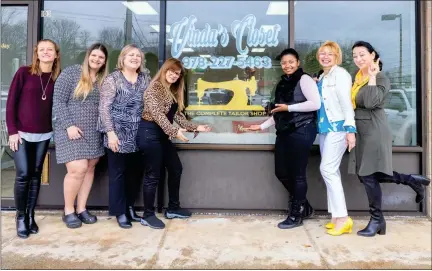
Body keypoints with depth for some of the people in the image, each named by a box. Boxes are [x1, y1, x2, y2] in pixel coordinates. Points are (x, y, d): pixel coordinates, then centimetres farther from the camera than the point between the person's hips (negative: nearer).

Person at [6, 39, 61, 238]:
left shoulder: (58, 78, 3)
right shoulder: (24, 72, -4)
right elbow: (11, 101, -4)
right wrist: (12, 130, -8)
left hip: (44, 134, 3)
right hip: (21, 133, -2)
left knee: (36, 174, 9)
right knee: (23, 175, -4)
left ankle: (31, 215, 20)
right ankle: (20, 216, 14)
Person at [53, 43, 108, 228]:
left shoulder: (104, 80, 10)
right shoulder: (71, 73, -4)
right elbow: (58, 101, -8)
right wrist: (69, 125, -16)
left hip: (94, 132, 5)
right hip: (72, 130, -5)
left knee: (90, 168, 7)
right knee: (78, 169, -12)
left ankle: (81, 209, 20)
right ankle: (68, 211, 8)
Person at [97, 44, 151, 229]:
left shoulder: (145, 78, 9)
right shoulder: (112, 79, -5)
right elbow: (104, 108, -9)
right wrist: (110, 132, -15)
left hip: (138, 135, 5)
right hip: (118, 134, -5)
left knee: (136, 172, 10)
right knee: (118, 173, 4)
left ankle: (130, 207, 27)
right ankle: (120, 212, 17)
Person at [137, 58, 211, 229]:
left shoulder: (173, 92, 18)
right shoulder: (155, 87, -9)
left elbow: (177, 115, 16)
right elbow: (157, 113, -21)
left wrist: (195, 127, 9)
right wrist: (174, 132, -29)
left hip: (163, 135, 10)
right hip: (150, 133, -9)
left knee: (175, 169, 13)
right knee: (153, 175, -3)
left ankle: (173, 208, 27)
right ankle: (148, 216, 11)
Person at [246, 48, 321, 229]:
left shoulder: (304, 79, -3)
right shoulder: (283, 83, 18)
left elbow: (315, 104, -16)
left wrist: (289, 107, -13)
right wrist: (262, 126, 17)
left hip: (301, 131, -8)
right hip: (284, 132, 8)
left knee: (297, 173, -2)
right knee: (281, 172, 9)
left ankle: (296, 215, 14)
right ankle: (304, 207, 28)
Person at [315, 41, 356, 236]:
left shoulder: (340, 74, -6)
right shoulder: (322, 77, 18)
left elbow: (346, 102, -15)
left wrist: (350, 129, -20)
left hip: (337, 127, -9)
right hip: (325, 128, 9)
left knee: (328, 169, -13)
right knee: (331, 172, 9)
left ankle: (342, 217, -6)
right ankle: (337, 217, 16)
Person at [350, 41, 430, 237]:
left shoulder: (381, 79, -10)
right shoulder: (357, 78, 13)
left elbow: (371, 102, -27)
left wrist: (372, 76, -19)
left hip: (374, 131, -9)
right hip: (362, 132, 9)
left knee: (369, 175, -3)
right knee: (365, 175, 12)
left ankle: (377, 220, 13)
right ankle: (412, 180, 26)